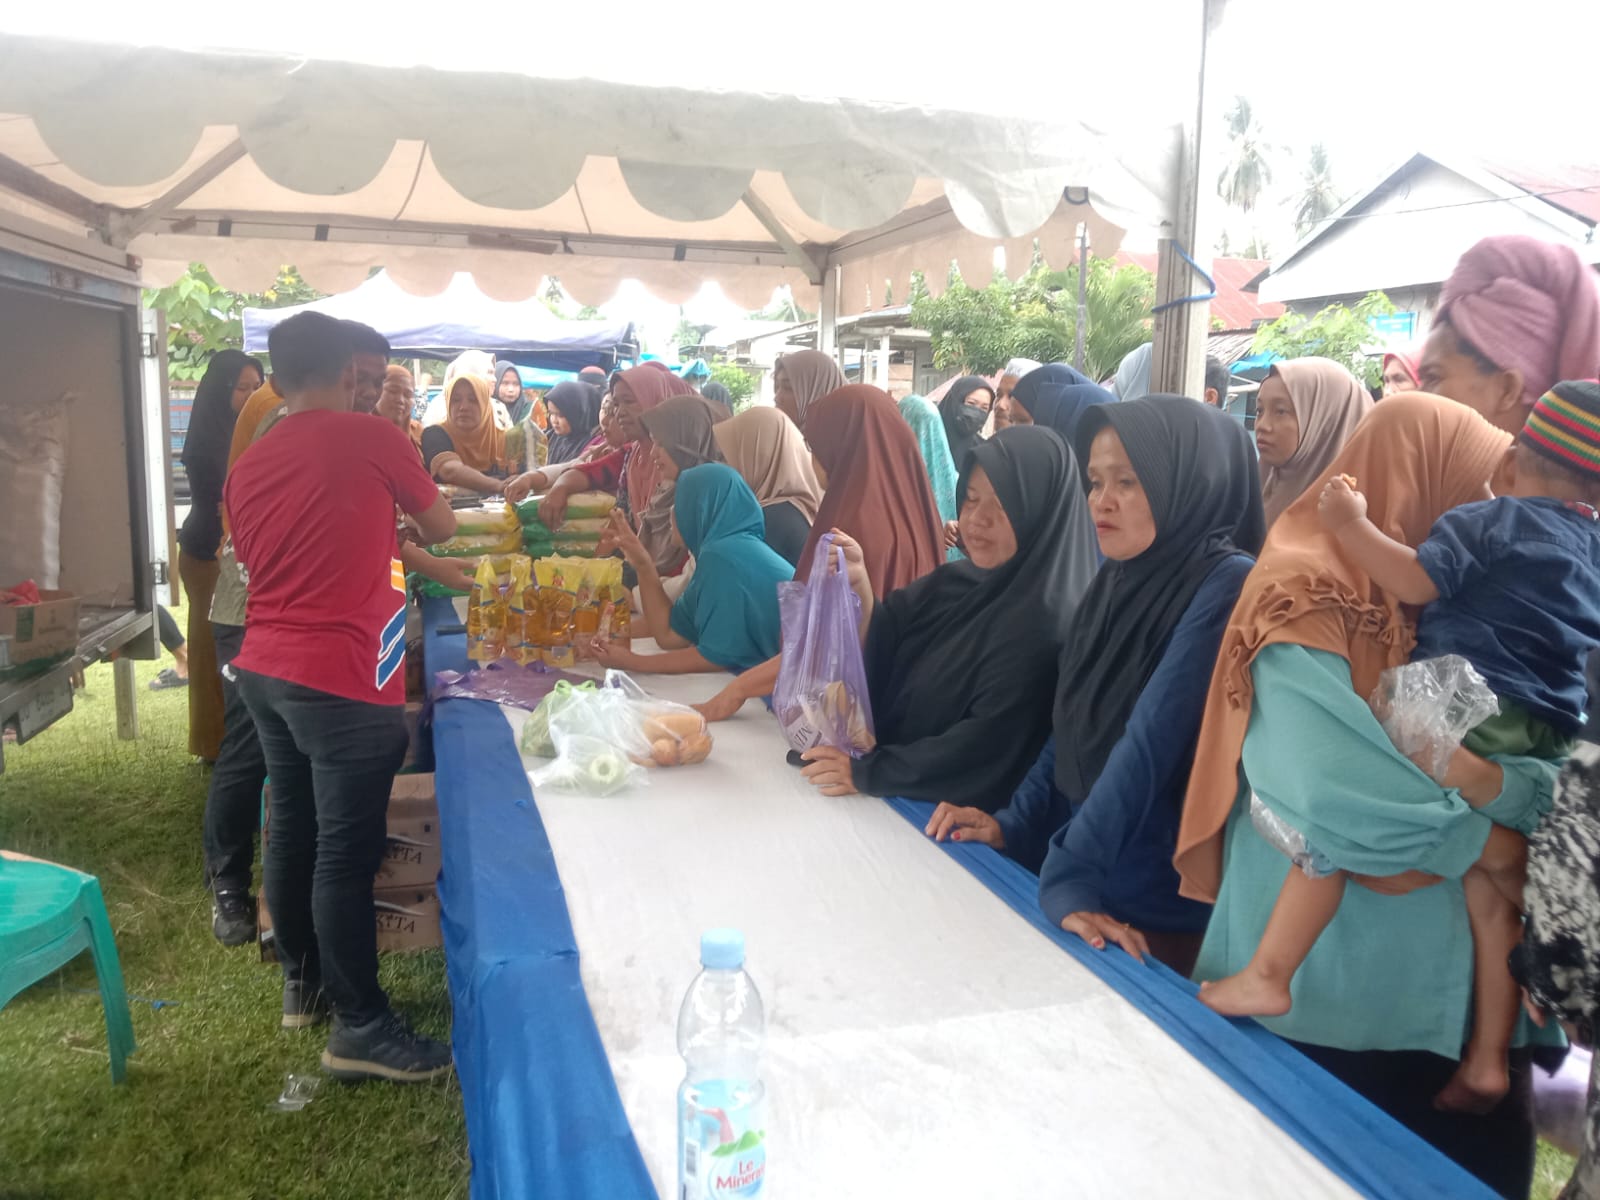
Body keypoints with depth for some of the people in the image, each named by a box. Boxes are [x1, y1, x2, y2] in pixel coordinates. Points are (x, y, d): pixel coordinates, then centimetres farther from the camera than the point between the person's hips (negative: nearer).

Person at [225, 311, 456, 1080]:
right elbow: (441, 528, 5)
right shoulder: (371, 438, -8)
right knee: (346, 850, -1)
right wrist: (389, 514, 26)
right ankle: (360, 1027, 9)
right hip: (340, 677, -7)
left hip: (265, 669, 7)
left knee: (293, 829, 19)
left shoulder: (247, 467, 10)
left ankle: (303, 979, 35)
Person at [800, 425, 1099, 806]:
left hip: (956, 821, -7)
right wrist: (858, 587, -12)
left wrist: (869, 772, -19)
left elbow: (989, 748, -23)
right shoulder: (955, 583, 6)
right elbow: (876, 667, 4)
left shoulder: (1046, 623, -19)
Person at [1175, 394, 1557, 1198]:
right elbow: (1335, 801, -29)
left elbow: (1553, 782, -1)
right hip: (1320, 996, -7)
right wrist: (1483, 834, -13)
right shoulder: (1308, 611, -17)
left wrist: (1489, 781, -22)